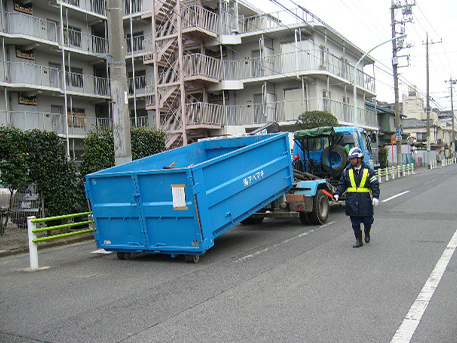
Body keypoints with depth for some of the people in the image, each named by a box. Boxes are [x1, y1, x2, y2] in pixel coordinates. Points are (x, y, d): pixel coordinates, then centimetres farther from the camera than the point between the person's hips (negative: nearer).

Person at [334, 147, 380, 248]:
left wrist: (375, 197, -12)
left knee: (367, 220, 5)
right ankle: (358, 240, 16)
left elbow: (375, 185, 0)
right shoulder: (347, 171, 7)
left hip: (365, 201, -1)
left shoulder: (368, 170, 1)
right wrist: (337, 194, -1)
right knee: (355, 223, 4)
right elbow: (342, 184, 12)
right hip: (352, 201, 2)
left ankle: (367, 232, 36)